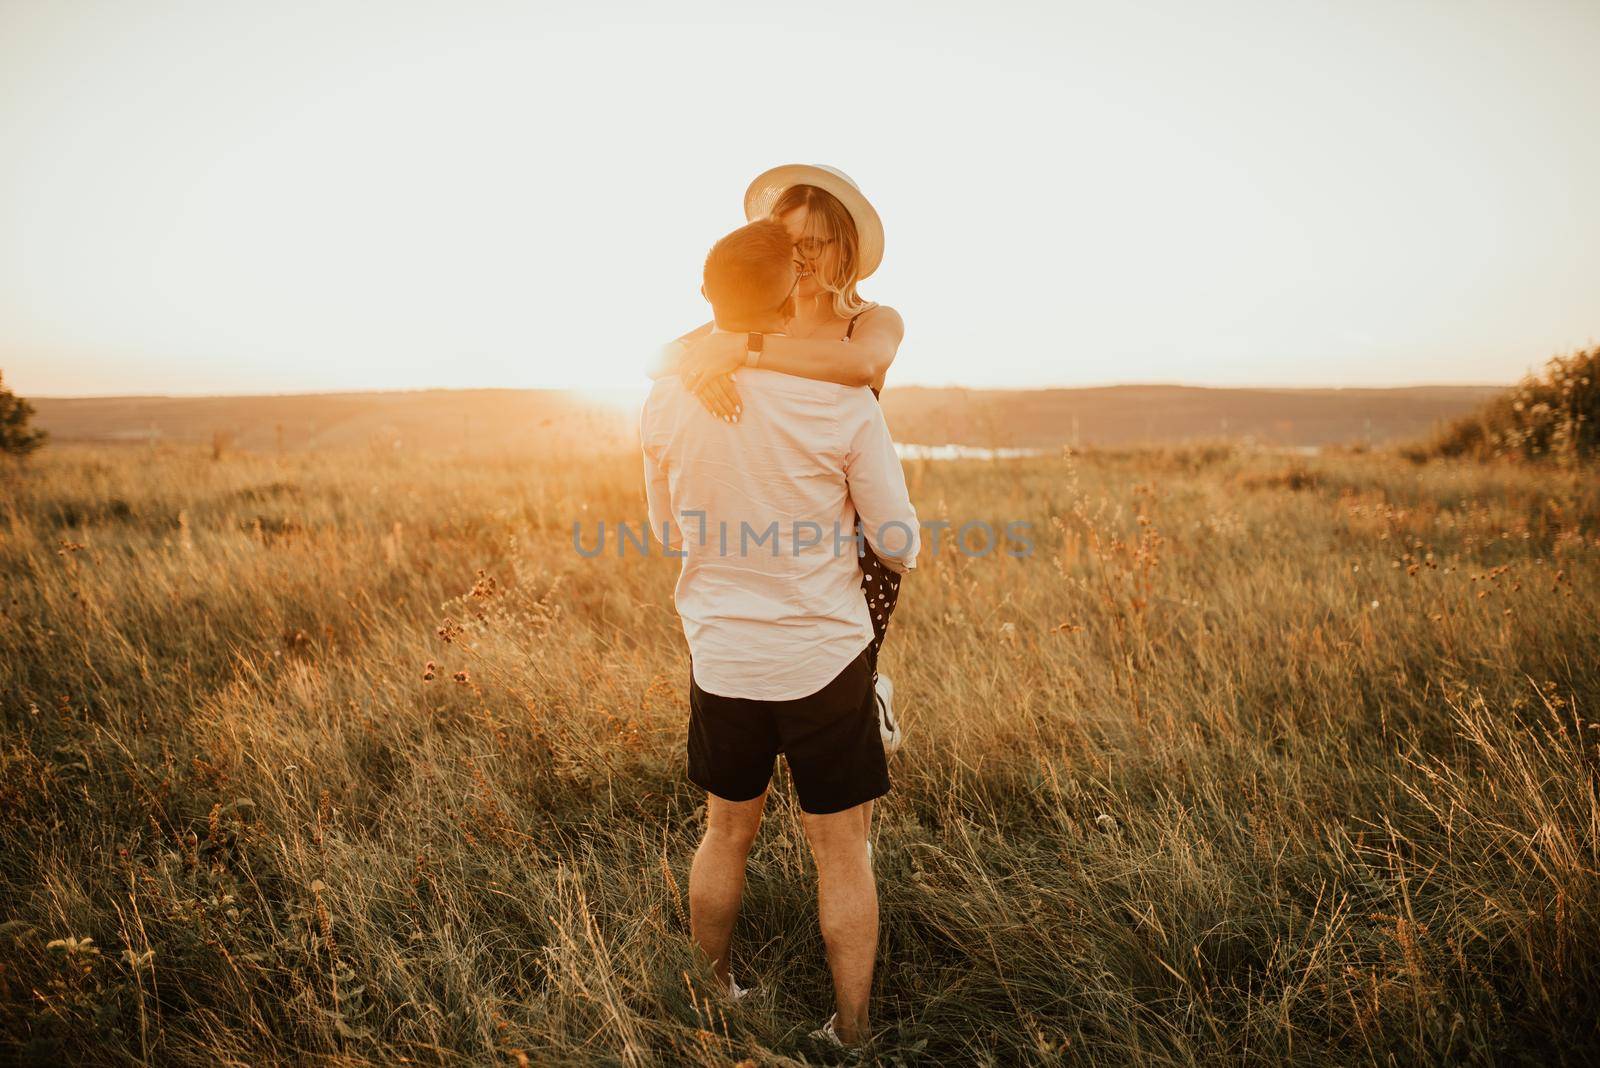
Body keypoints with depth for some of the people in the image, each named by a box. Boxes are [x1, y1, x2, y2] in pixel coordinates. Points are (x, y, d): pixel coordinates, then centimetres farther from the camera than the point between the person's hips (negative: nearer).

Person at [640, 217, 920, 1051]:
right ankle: (850, 1032, 28)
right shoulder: (843, 402, -16)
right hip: (826, 659, -3)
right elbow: (899, 543, -8)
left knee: (727, 831, 23)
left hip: (721, 661, 3)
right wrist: (895, 552, 14)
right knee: (840, 848, 13)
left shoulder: (665, 403, -6)